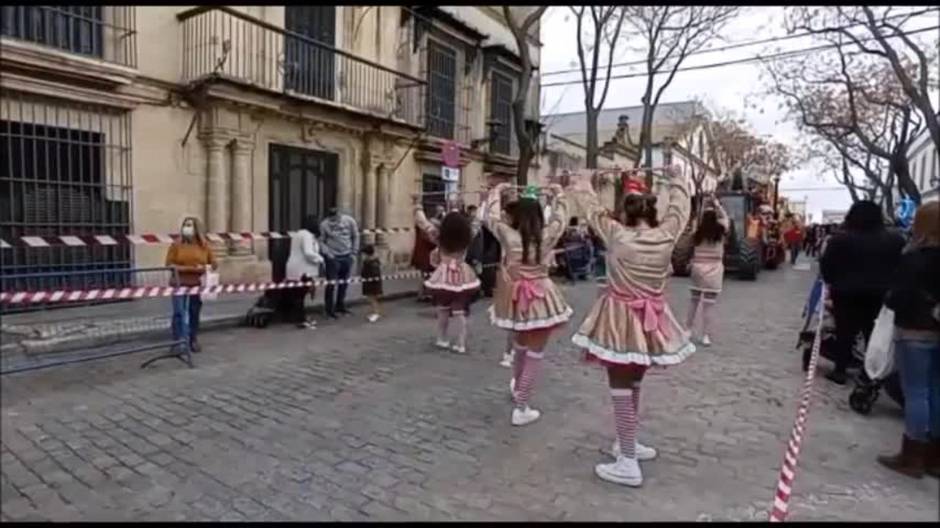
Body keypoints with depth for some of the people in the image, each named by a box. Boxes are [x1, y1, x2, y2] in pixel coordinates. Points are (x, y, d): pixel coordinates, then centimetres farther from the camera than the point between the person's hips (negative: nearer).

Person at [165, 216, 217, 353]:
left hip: (197, 285, 2)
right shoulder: (176, 245, -2)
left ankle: (193, 341, 23)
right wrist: (189, 268, -17)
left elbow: (214, 263, 10)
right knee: (179, 313, -6)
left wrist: (208, 267, -13)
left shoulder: (204, 245, 4)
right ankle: (178, 342, 1)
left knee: (194, 314, 11)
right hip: (179, 285, -2)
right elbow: (169, 265, -6)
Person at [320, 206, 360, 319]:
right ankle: (329, 309, 8)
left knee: (344, 283, 13)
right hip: (333, 258, -3)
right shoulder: (324, 225, -12)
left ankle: (340, 306, 29)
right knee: (331, 284, -2)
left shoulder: (349, 221, -7)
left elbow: (355, 236, 5)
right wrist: (327, 253, -16)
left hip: (347, 256, 3)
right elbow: (321, 241, -4)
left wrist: (354, 251, 3)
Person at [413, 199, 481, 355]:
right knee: (460, 312, 2)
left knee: (443, 310, 17)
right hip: (462, 276, 1)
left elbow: (423, 222, -4)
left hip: (444, 277, 0)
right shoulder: (467, 238, -6)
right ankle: (461, 344, 2)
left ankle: (442, 339, 26)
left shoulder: (439, 237, -9)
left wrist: (417, 204, 6)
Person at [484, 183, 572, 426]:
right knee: (535, 353, 6)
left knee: (520, 344, 27)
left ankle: (517, 386, 49)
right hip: (540, 300, -3)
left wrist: (497, 191, 23)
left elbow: (492, 216, 8)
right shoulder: (547, 236, -7)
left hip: (515, 299, 3)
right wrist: (558, 194, 27)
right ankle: (521, 408, 9)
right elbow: (560, 217, 11)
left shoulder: (507, 235, -7)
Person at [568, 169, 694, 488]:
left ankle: (627, 464, 8)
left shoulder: (615, 234, -13)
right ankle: (627, 445, 36)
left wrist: (583, 182, 21)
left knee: (621, 389, 2)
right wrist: (677, 179, 32)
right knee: (632, 385, 20)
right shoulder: (666, 235, -4)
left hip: (621, 319, -5)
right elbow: (680, 207, 14)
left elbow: (592, 208, 1)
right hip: (650, 321, 5)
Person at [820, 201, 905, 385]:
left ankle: (840, 371, 11)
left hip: (847, 294, -2)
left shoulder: (840, 239, -11)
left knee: (845, 332, 7)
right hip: (881, 294, 2)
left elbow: (826, 266, -5)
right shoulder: (895, 239, -1)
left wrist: (832, 282, 10)